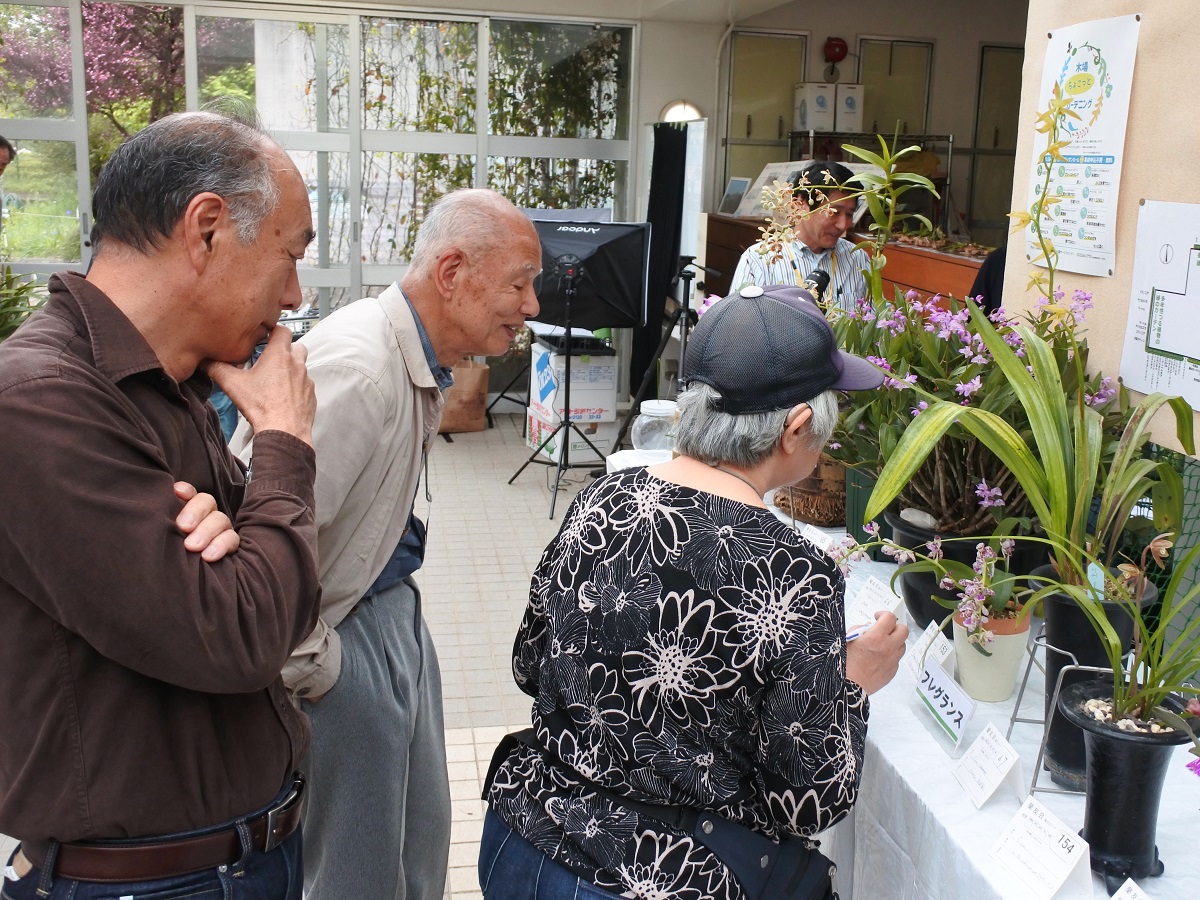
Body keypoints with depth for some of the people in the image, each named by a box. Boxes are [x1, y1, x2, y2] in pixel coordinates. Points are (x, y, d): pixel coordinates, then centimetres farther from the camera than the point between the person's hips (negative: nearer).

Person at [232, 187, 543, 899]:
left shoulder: (427, 363, 3)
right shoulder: (356, 370, -30)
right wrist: (308, 666, -22)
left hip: (394, 609, 9)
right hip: (342, 641, -9)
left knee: (421, 839, 22)